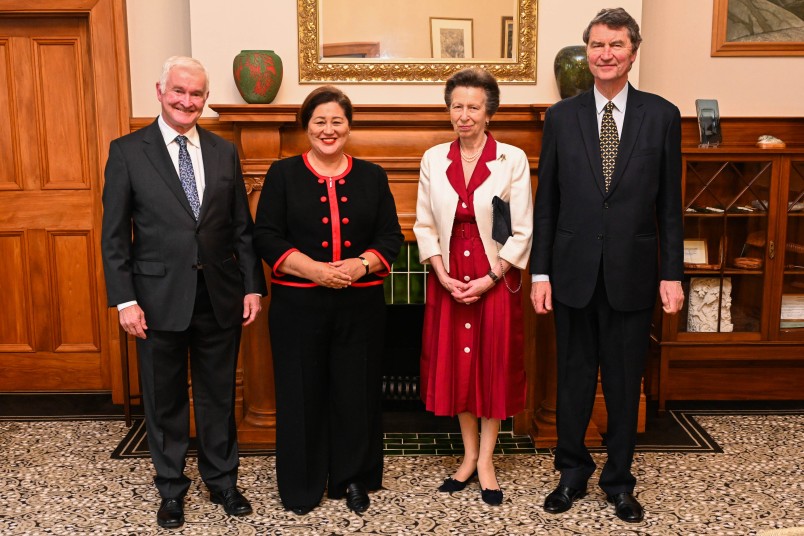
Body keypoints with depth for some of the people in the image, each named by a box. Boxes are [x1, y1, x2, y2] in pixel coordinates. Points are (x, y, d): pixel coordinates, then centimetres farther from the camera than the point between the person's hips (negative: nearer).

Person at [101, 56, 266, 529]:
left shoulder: (224, 152, 6)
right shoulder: (127, 151, -2)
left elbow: (242, 227, 7)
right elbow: (115, 234, -4)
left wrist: (252, 286, 2)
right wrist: (125, 300, -9)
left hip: (220, 296, 2)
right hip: (159, 298, -2)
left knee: (220, 396, 14)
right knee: (165, 400, 12)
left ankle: (222, 481, 32)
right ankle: (172, 487, 30)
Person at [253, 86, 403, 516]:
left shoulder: (371, 176, 9)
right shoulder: (283, 174, 3)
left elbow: (390, 236, 5)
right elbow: (266, 237, -4)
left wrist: (362, 264, -15)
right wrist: (314, 270, -17)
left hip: (360, 304, 2)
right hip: (298, 303, -1)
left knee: (356, 391, 8)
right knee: (302, 392, 7)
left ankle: (352, 479, 27)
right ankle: (301, 484, 24)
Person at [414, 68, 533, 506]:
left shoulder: (512, 159, -5)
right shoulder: (434, 159, 4)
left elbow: (522, 231, -6)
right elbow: (424, 225, 4)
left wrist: (490, 278, -13)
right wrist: (443, 275, -8)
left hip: (496, 279, -2)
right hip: (447, 280, 3)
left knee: (494, 364, 5)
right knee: (454, 363, 9)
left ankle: (486, 459, 19)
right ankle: (469, 455, 24)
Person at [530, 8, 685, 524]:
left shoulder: (662, 115, 1)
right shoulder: (562, 116, 2)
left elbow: (670, 204, 2)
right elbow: (546, 202, 3)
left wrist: (672, 274, -1)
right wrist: (540, 272, -1)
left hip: (633, 274, 0)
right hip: (574, 273, 1)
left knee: (625, 383, 10)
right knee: (574, 380, 12)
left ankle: (619, 481, 28)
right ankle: (573, 473, 30)